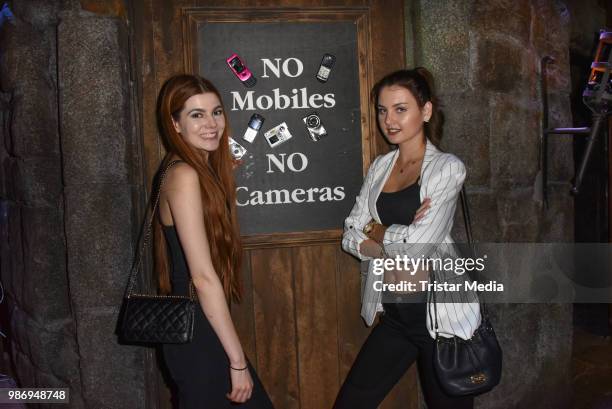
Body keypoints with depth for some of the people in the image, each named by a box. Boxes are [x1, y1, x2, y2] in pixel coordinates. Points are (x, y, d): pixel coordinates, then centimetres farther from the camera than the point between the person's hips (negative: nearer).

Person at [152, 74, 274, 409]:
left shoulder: (205, 170, 10)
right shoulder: (184, 176, -18)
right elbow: (203, 277, -21)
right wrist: (238, 361, -19)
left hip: (203, 326, 9)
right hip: (196, 333, -9)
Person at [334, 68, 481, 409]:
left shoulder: (447, 167, -9)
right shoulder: (380, 167, 8)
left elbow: (417, 244, -20)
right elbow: (351, 236, 3)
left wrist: (375, 230, -3)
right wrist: (396, 251, -14)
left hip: (440, 314, -5)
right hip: (394, 314, 5)